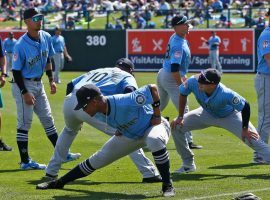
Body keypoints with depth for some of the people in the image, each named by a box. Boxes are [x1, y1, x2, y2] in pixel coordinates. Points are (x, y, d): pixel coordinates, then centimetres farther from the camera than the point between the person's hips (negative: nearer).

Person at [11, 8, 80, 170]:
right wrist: (25, 93, -18)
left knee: (48, 120, 14)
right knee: (24, 123, -2)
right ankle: (25, 161, 3)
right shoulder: (21, 45, -21)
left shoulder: (46, 38, -1)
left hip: (38, 84, 8)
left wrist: (51, 80, 10)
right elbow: (16, 71, -17)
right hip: (24, 85, -8)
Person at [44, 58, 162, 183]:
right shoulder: (127, 76, 22)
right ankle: (149, 174, -7)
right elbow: (129, 91, -3)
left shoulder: (96, 71, 38)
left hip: (69, 101, 6)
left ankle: (51, 171, 37)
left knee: (69, 131, 37)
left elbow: (70, 85, 31)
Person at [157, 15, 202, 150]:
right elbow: (174, 68, -28)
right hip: (171, 79, -10)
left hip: (162, 74, 10)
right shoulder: (179, 44, -23)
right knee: (183, 110, -6)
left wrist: (183, 76, 20)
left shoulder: (174, 37, 9)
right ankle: (188, 141, -6)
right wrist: (181, 85, -21)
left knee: (159, 107, 22)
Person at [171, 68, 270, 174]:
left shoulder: (226, 94, -43)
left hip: (230, 116, -4)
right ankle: (188, 164, 10)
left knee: (253, 140, -16)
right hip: (207, 114, 4)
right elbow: (183, 94, -10)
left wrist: (245, 129, -22)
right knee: (176, 126, -4)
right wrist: (180, 116, -6)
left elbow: (245, 106, -30)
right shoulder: (193, 82, -33)